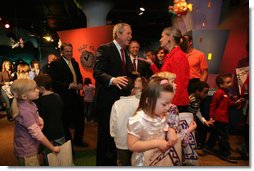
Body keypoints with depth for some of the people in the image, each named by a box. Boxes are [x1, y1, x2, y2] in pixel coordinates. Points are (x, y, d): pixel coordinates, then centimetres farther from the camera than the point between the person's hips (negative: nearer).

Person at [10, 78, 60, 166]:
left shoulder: (30, 104, -3)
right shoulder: (25, 111, -29)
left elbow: (36, 116, 17)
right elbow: (38, 134, -28)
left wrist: (40, 121, -7)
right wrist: (53, 148, -17)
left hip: (32, 149, 8)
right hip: (27, 152, -8)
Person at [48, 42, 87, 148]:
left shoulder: (75, 63, 14)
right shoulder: (55, 64, -9)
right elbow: (53, 82, -17)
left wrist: (80, 84, -2)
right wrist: (69, 85, -22)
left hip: (76, 97, 7)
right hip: (64, 99, -7)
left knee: (80, 120, 16)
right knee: (66, 123, 8)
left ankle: (78, 140, 38)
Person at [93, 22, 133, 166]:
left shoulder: (125, 53, 17)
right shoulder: (105, 49, -9)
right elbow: (97, 72, -19)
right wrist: (112, 80, -36)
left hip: (120, 99, 8)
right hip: (107, 100, -7)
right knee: (105, 133, 4)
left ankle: (113, 161, 32)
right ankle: (102, 162, 22)